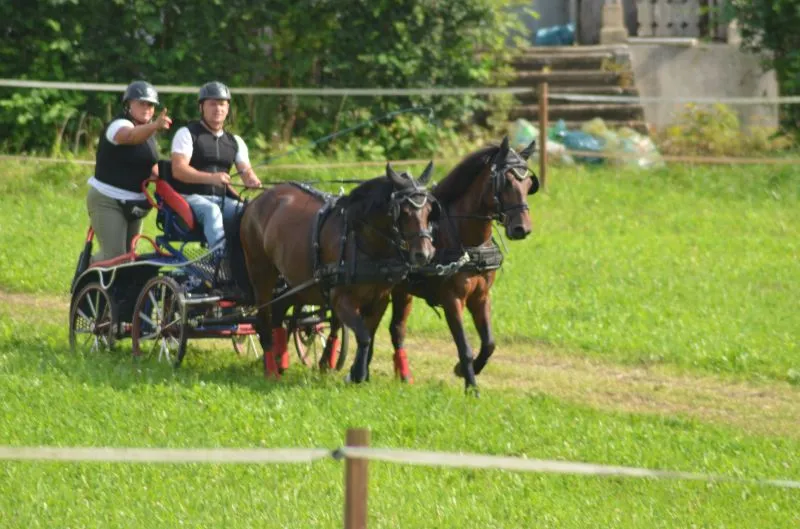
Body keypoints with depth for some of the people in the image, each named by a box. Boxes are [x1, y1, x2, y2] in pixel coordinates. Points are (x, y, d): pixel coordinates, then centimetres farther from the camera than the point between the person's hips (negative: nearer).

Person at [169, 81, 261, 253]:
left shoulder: (235, 141, 18)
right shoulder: (187, 134, 0)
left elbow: (245, 171, 9)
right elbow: (178, 170, -13)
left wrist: (252, 180, -19)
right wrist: (211, 178, -29)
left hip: (222, 198, 6)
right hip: (190, 197, -5)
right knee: (211, 211, -38)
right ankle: (220, 252, -57)